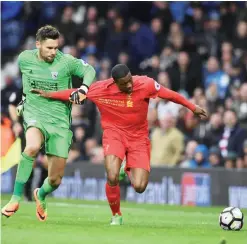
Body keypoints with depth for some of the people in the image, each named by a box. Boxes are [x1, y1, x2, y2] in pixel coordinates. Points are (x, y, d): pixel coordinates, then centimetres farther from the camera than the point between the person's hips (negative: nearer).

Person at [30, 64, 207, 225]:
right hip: (114, 132, -1)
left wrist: (193, 108, 5)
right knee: (112, 178, -25)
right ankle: (116, 215, 4)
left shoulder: (146, 84, -18)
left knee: (139, 187, -12)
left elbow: (169, 94, -4)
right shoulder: (101, 89, -17)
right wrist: (48, 95, 4)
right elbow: (75, 93, -2)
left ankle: (128, 170, 28)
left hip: (138, 137, 1)